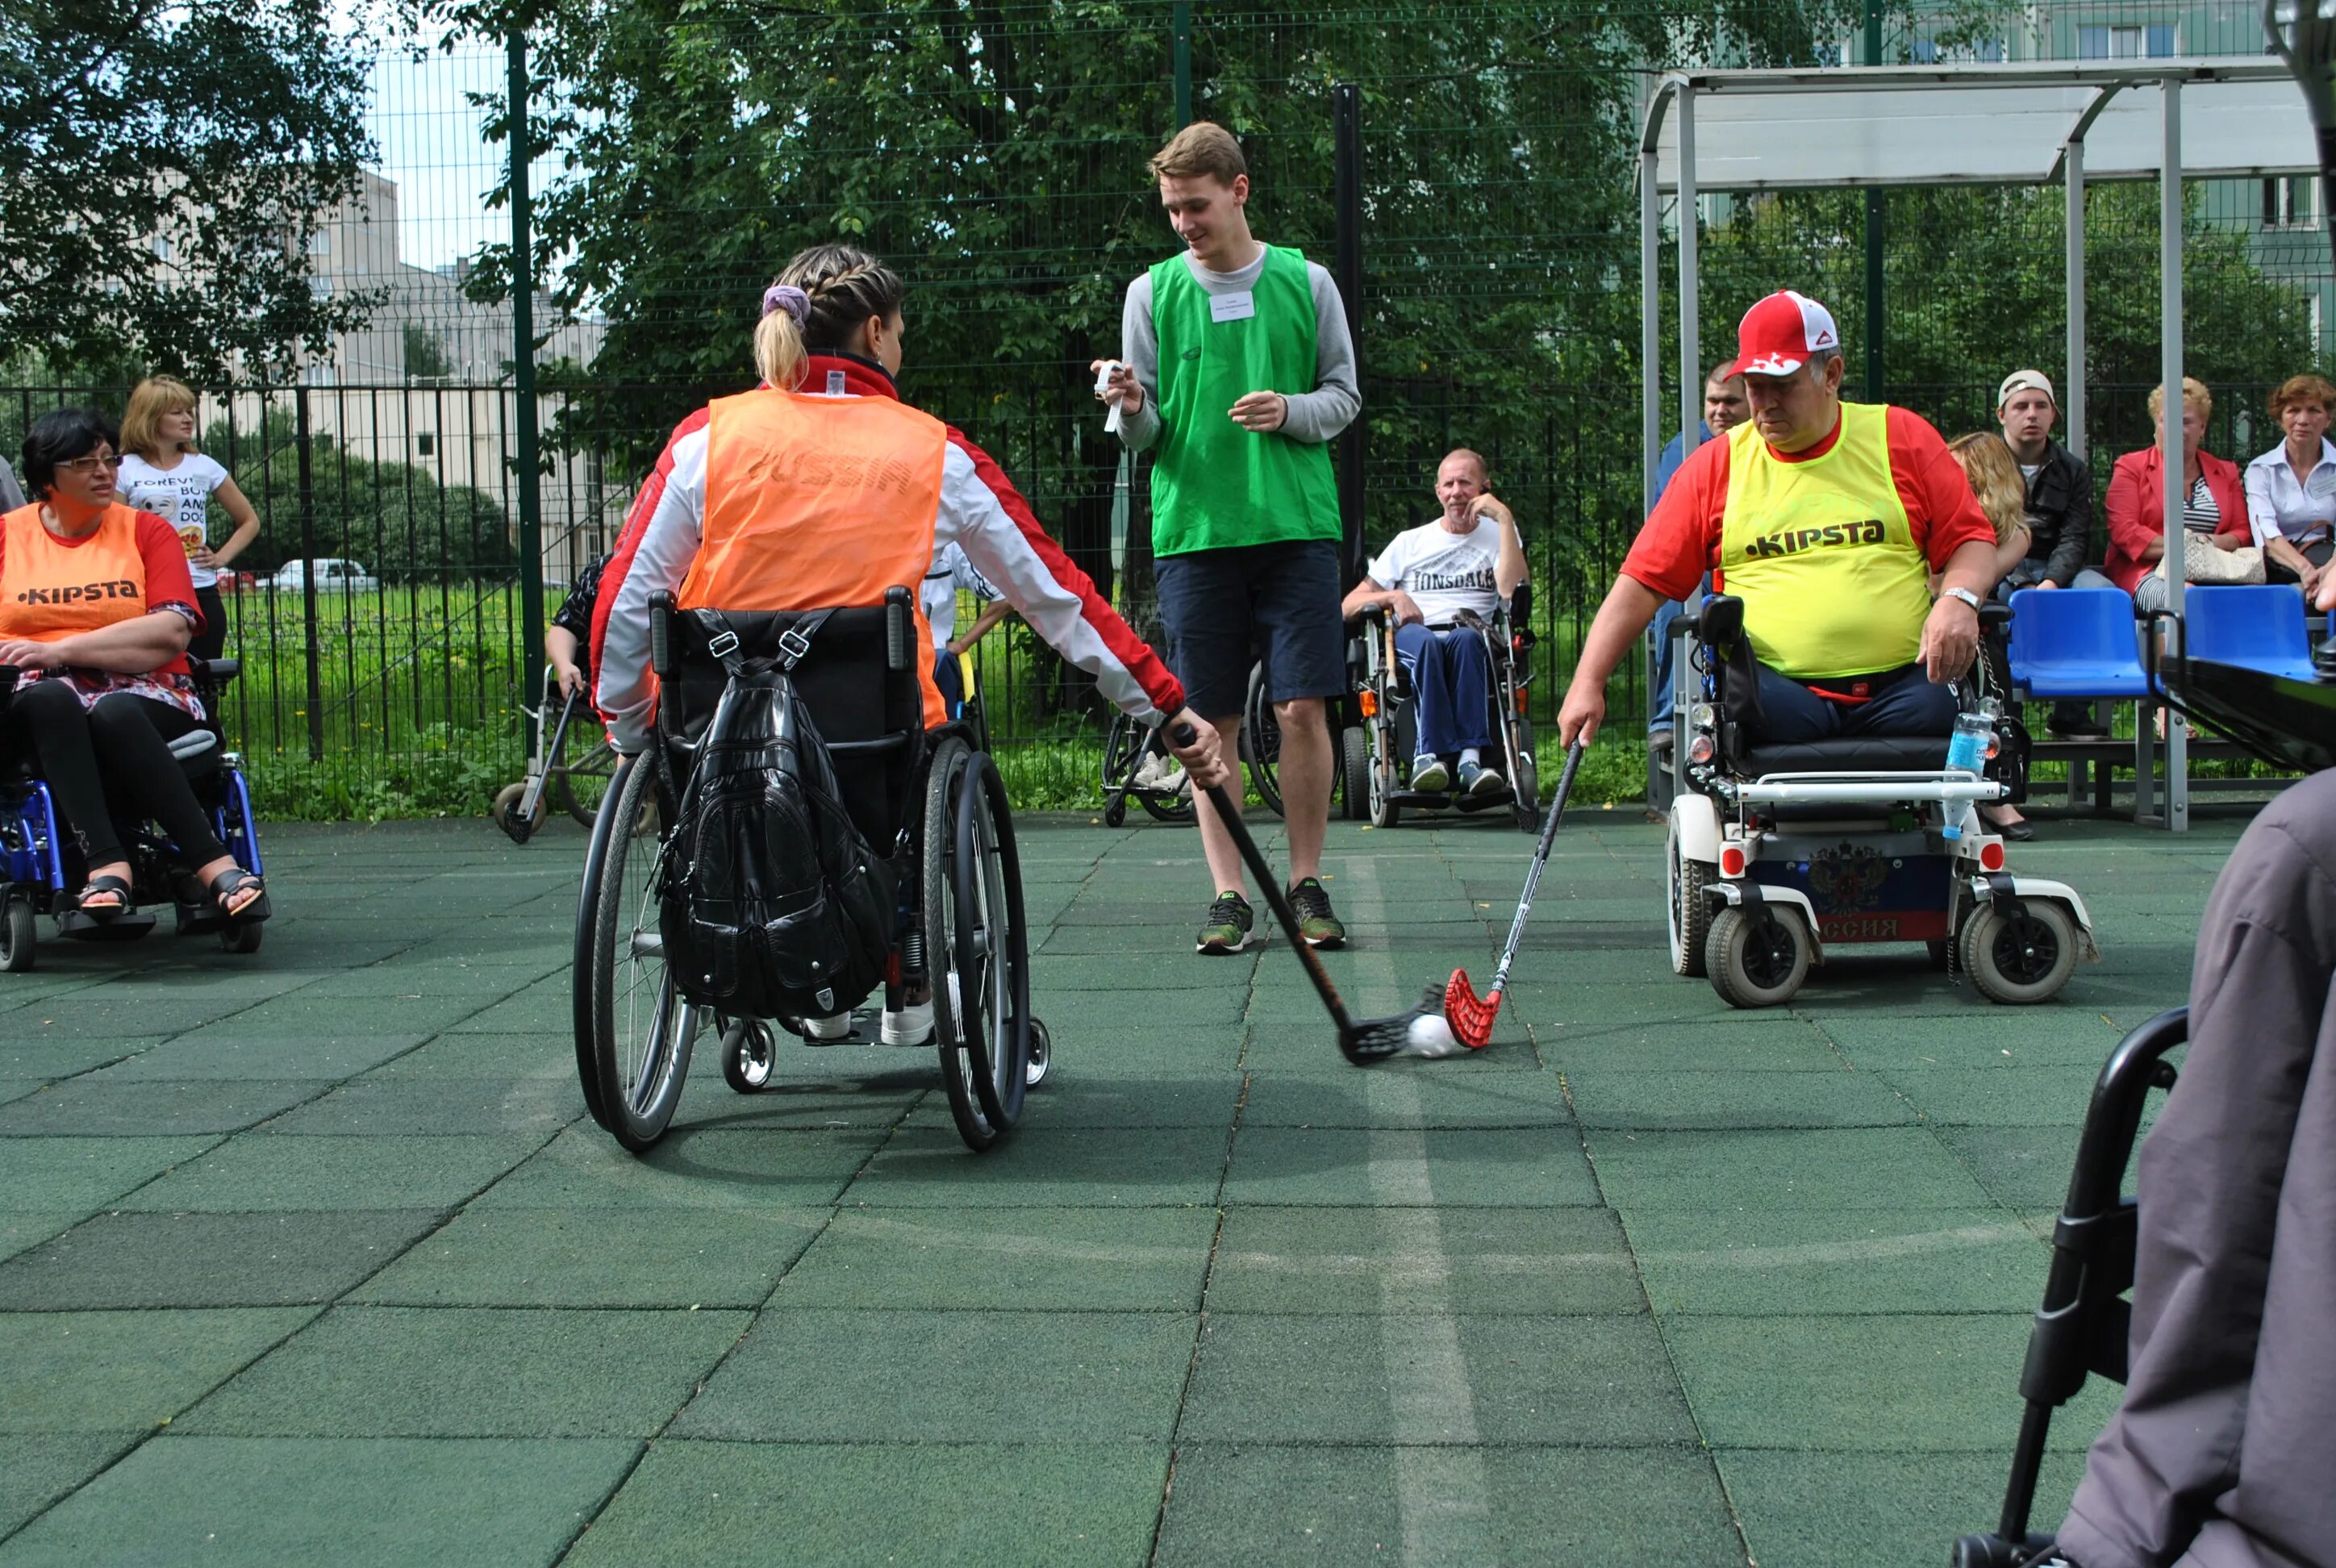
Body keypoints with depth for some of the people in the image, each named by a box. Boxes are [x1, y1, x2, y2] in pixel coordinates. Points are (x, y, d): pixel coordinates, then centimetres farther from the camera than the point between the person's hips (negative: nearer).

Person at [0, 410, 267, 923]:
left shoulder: (147, 531, 11)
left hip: (141, 693, 0)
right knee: (51, 699, -36)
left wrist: (62, 649, -12)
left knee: (115, 716, -36)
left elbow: (171, 634, -4)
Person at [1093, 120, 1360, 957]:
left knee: (1302, 708, -4)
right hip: (1192, 531, 1)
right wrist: (1133, 408, -14)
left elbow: (1345, 394, 10)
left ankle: (1307, 885, 9)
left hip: (1295, 525, 0)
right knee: (1213, 721, 1)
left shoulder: (1305, 282, 7)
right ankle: (1228, 895, 8)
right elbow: (1145, 437, 9)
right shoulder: (1152, 291, 8)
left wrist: (1291, 410, -9)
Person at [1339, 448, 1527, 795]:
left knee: (1466, 639, -38)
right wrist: (1392, 597, -3)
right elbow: (1348, 607, 17)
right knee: (1427, 643, -37)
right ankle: (1430, 752, -50)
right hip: (1413, 636, 1)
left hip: (1476, 638, -1)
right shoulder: (1410, 542, 22)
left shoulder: (1497, 535, 21)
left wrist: (1504, 518, -2)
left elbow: (1510, 590, -4)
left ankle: (1471, 756, -50)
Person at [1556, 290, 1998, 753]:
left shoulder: (1903, 438, 11)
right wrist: (1588, 684, -1)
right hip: (1779, 690, 0)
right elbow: (1642, 582, 9)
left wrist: (1958, 599, -12)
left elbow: (1972, 542, 11)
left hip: (1901, 684, 1)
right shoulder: (1715, 466, 12)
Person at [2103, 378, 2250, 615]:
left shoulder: (2226, 473, 24)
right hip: (2148, 572, -3)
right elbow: (2123, 530, 0)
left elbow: (2243, 532, 15)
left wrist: (2215, 543, -9)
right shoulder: (2131, 467, 14)